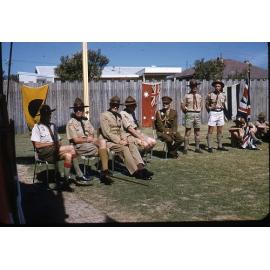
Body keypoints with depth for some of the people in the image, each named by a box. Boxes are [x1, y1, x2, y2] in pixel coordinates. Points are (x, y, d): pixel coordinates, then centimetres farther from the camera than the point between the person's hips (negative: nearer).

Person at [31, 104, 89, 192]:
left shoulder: (53, 126, 21)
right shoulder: (37, 127, 2)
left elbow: (58, 141, 19)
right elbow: (37, 145, -7)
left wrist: (58, 144, -5)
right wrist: (52, 143, -12)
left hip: (55, 151, 6)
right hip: (44, 153, -6)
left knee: (68, 156, -26)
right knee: (71, 148, -25)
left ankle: (66, 182, -20)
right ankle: (79, 175, -18)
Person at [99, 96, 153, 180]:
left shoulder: (119, 116, 18)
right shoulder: (104, 115, -5)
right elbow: (106, 133, -13)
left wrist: (124, 139, -5)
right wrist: (119, 141, -20)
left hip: (118, 140, 6)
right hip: (108, 141, -6)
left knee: (132, 145, -22)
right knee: (124, 148, -30)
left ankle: (141, 168, -37)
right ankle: (135, 172, -30)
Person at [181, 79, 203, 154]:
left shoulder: (199, 96, 11)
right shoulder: (187, 96, -2)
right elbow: (182, 106, 1)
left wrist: (198, 112, 13)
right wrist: (187, 112, 6)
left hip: (197, 114, 4)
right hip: (189, 114, -4)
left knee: (197, 132, 8)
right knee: (188, 132, -5)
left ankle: (197, 148, 15)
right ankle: (185, 148, -1)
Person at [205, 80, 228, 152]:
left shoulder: (223, 95, 6)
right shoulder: (210, 95, -6)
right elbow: (207, 105, 3)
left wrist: (221, 110, 14)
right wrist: (210, 112, 7)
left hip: (220, 113, 4)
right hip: (213, 113, -4)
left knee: (220, 131, 9)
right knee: (210, 131, -5)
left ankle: (220, 146, 17)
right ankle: (210, 147, -1)